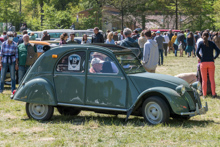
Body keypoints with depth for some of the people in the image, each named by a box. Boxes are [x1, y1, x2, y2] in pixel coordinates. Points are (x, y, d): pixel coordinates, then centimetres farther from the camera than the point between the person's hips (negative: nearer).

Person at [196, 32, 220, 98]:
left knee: (204, 80, 6)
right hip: (211, 62, 1)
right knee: (212, 79, 5)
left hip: (203, 63, -1)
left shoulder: (201, 43, -1)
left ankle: (204, 94, 7)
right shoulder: (212, 43, 3)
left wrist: (200, 58, 1)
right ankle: (213, 94, 4)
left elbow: (197, 52, -12)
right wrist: (214, 57, 2)